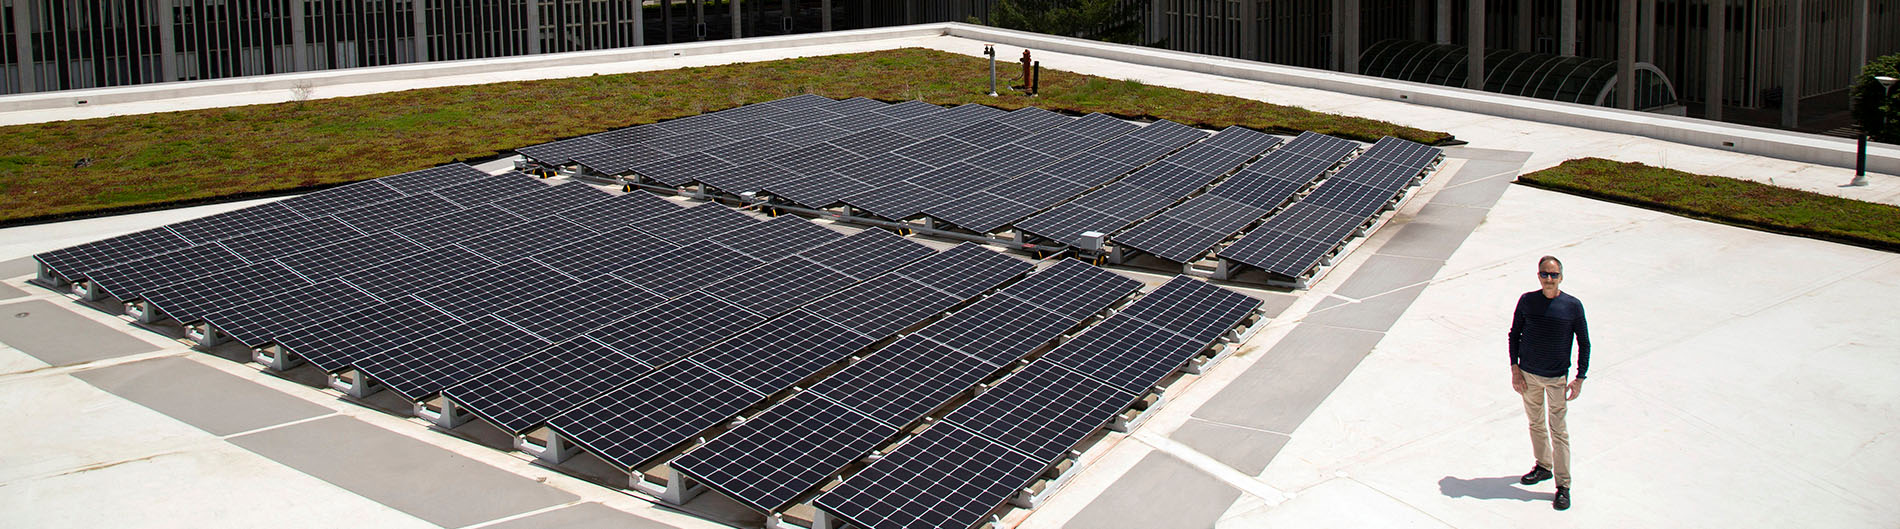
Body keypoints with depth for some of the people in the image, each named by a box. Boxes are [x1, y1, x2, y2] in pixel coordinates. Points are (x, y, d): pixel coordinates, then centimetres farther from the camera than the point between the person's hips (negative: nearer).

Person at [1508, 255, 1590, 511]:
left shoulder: (1573, 306, -9)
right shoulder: (1527, 301, -3)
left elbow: (1584, 344, 0)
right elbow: (1514, 335, 8)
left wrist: (1580, 379, -3)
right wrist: (1515, 368, 1)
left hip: (1557, 379, -3)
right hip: (1528, 375, 3)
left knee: (1558, 431, -3)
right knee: (1536, 424, 17)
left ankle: (1563, 486, 3)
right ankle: (1543, 466, 36)